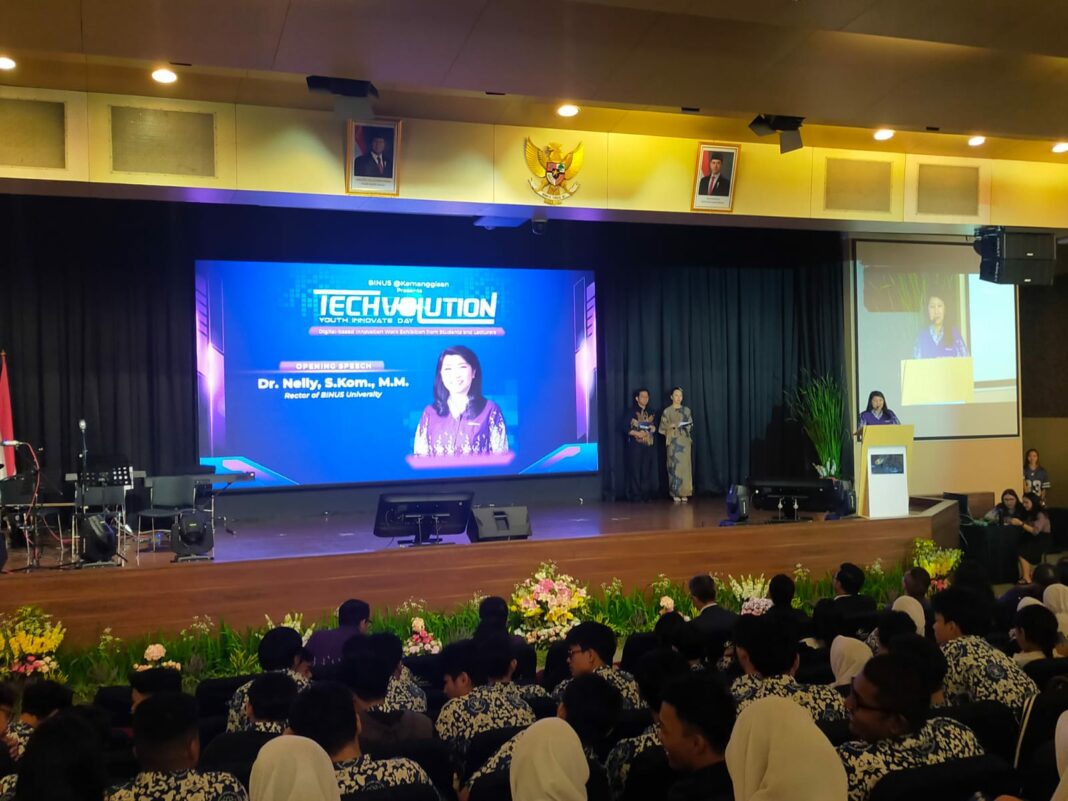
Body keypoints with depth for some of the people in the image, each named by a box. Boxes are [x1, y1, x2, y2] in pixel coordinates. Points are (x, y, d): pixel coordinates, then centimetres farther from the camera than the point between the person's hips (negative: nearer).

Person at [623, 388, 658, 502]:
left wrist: (653, 428, -4)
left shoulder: (652, 412, 15)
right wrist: (636, 433, -17)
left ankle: (647, 495, 7)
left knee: (648, 471, 0)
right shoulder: (632, 412, 1)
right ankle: (636, 496, -3)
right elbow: (625, 428, -5)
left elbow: (656, 426, 18)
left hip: (649, 446, 4)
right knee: (636, 471, -6)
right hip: (635, 445, -4)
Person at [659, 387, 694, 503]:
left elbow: (691, 425, 13)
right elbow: (662, 427, 2)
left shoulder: (687, 410, 11)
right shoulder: (667, 411, 4)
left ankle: (684, 493, 1)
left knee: (685, 466, -3)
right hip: (673, 442, -2)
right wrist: (672, 425, -14)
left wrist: (686, 426, -9)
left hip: (685, 441, 2)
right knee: (674, 466, -6)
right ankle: (675, 494, -2)